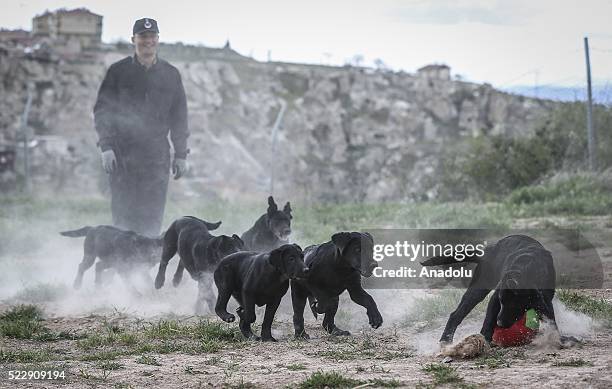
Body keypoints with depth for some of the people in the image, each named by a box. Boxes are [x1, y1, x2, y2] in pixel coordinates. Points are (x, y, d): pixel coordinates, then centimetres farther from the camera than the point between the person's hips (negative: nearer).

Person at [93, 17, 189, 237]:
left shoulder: (170, 75, 11)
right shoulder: (118, 71, 5)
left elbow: (179, 117, 15)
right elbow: (102, 110, 3)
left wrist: (181, 154, 10)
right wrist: (106, 146, -8)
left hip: (157, 157, 2)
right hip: (122, 155, -1)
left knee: (152, 216, -3)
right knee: (124, 213, -5)